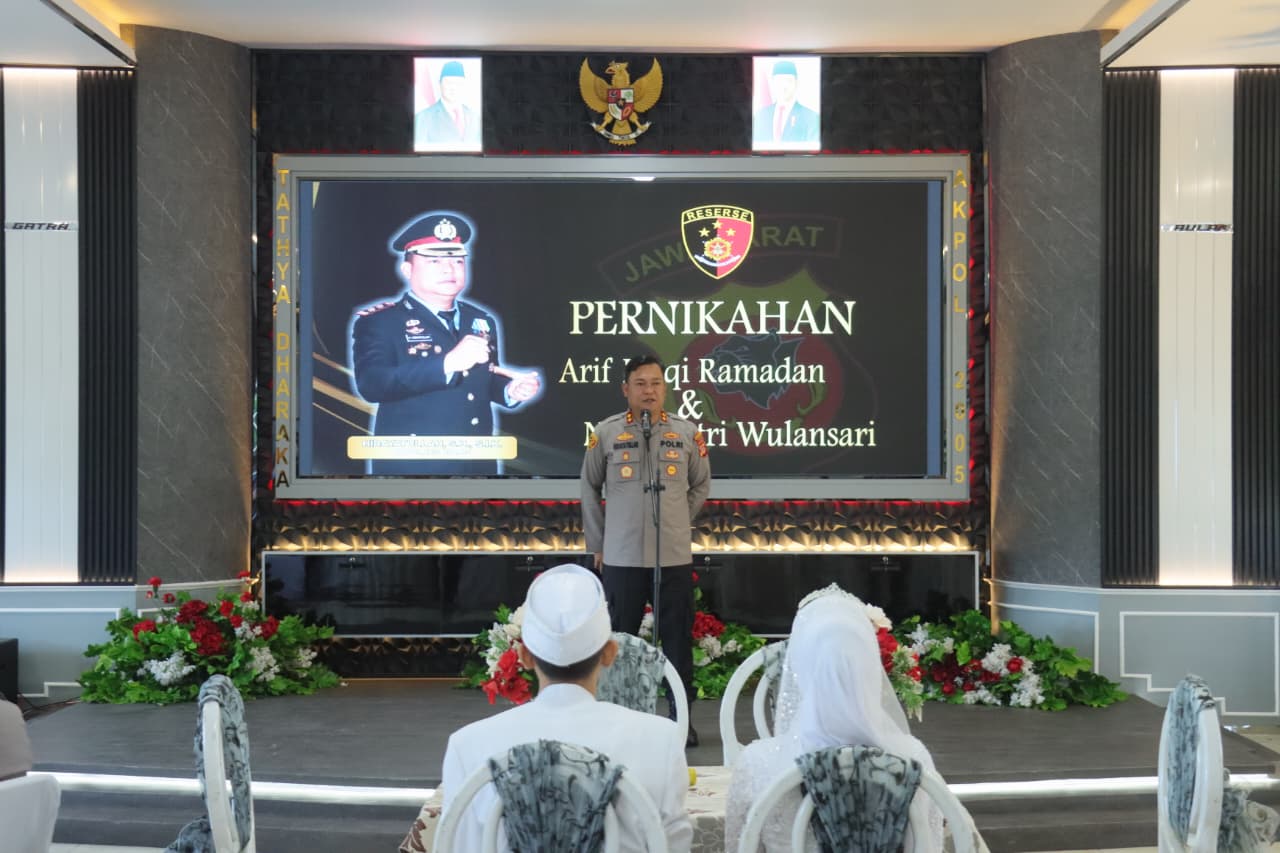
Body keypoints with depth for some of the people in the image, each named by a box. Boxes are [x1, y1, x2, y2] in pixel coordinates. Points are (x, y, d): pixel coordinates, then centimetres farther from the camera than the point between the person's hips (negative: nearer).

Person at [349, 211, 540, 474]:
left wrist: (510, 390, -1)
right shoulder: (378, 321, -7)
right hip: (414, 465, -5)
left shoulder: (481, 321, 11)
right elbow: (371, 384, -23)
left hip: (479, 463, 5)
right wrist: (448, 363, -32)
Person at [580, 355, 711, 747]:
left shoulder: (687, 432, 1)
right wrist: (597, 543, 8)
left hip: (674, 556, 1)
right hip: (621, 557, -1)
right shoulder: (606, 433, -1)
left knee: (678, 639, 6)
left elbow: (700, 485, 15)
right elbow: (590, 489, 8)